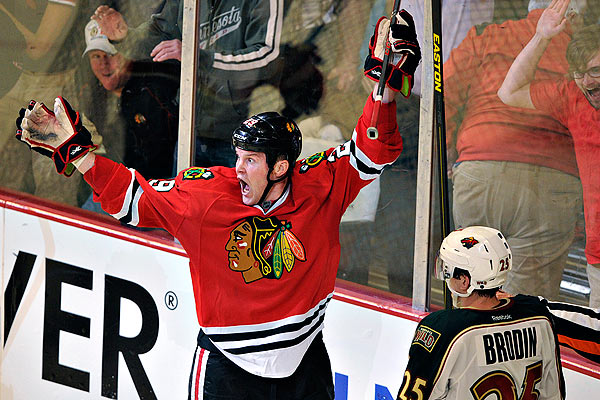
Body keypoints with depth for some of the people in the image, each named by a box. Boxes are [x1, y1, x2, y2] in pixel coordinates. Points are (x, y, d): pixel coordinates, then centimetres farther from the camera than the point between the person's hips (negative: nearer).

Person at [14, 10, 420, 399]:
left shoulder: (321, 185, -12)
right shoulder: (207, 193, -13)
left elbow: (372, 153, -8)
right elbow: (133, 198, -6)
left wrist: (387, 83, -21)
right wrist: (77, 151, -12)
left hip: (306, 365, 2)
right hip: (227, 366, -2)